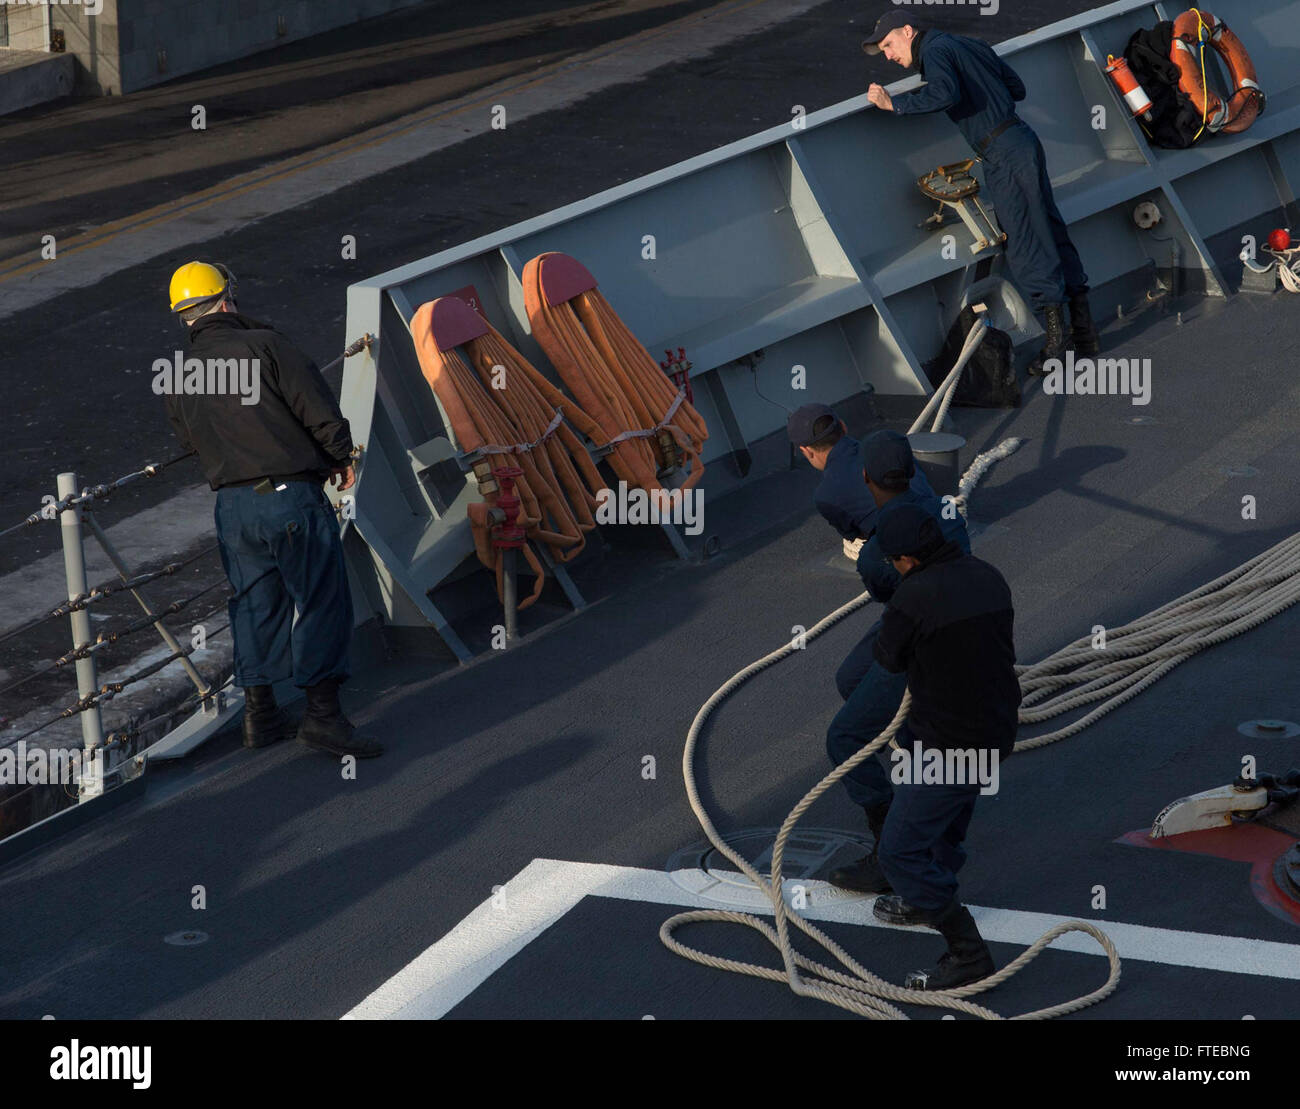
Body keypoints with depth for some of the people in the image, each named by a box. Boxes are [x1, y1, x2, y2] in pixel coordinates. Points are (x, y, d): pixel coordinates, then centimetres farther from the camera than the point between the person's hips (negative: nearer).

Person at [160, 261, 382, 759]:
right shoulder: (263, 345, -8)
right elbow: (319, 407, -11)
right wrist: (341, 456, 4)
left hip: (232, 506, 6)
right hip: (290, 495, -6)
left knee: (255, 605, 16)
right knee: (322, 600, 0)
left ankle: (259, 714, 21)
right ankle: (322, 712, -4)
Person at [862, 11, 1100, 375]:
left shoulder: (935, 50, -8)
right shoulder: (970, 45, 19)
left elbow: (945, 93, -29)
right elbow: (1017, 88, 22)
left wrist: (895, 104, -20)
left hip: (1004, 155, -9)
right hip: (1024, 140, 9)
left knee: (1025, 247, -7)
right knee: (1052, 232, 12)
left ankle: (1056, 338, -8)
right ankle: (1083, 327, 16)